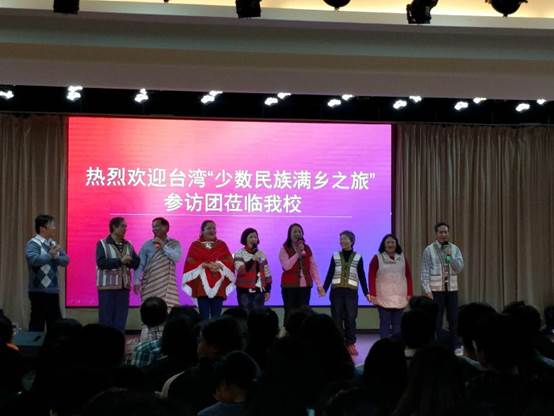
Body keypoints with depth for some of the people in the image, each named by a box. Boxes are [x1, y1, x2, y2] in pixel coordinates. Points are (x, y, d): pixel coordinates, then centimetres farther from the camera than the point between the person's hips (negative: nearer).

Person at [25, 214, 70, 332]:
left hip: (53, 290, 8)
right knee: (37, 323, -2)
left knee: (55, 324, 13)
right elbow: (33, 260, -29)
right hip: (39, 291, -8)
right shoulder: (33, 244, -10)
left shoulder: (53, 243, 14)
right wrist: (50, 255, -26)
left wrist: (56, 257, -11)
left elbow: (66, 260, 8)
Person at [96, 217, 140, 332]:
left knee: (121, 319, 6)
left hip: (124, 287, 5)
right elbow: (101, 262, -16)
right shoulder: (102, 244, -3)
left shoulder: (128, 245, 12)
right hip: (107, 287, -5)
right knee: (106, 318, -1)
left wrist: (129, 261, -13)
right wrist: (120, 261, -20)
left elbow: (137, 263, 8)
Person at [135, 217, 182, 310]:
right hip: (150, 287, 0)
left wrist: (163, 246, -8)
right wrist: (137, 282, -7)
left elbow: (176, 257, -10)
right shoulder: (147, 245, 6)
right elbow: (140, 265, 2)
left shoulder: (174, 244, 8)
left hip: (168, 286, 1)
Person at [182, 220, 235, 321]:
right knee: (204, 317, -5)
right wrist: (206, 265, -14)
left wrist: (218, 265, -14)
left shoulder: (222, 245, 14)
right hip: (202, 286, -1)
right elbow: (190, 263, -2)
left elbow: (230, 262, 5)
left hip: (218, 286, 1)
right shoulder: (195, 245, 9)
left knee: (216, 317, -1)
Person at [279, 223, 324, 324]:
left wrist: (319, 285, 2)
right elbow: (286, 266, -16)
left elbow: (313, 267, 8)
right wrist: (298, 253, -17)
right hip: (290, 286, -3)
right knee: (289, 314, -1)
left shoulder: (307, 249, 10)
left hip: (305, 286, 3)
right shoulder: (284, 249, -2)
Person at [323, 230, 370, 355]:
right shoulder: (335, 256, 9)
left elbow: (362, 276, 7)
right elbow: (330, 274, 8)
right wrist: (324, 289, -1)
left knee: (350, 318, -4)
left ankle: (350, 344, 6)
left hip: (351, 291, -1)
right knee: (337, 318, 1)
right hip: (336, 290, 1)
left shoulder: (358, 257, 7)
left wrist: (366, 293, 2)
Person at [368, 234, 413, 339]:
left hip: (399, 298, 3)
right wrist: (372, 294, -10)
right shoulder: (377, 258, -1)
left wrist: (410, 294, 3)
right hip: (383, 298, -3)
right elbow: (371, 277, -3)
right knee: (384, 323, -1)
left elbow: (408, 276, 9)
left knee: (398, 324, 7)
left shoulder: (402, 258, 9)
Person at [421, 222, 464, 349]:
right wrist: (427, 291, -12)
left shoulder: (455, 249, 6)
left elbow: (460, 268, -3)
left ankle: (454, 346, 15)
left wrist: (450, 256, -17)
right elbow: (425, 272, -6)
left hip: (452, 289, 3)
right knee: (436, 320, 0)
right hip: (436, 290, -3)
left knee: (454, 319, 6)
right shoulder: (429, 250, -3)